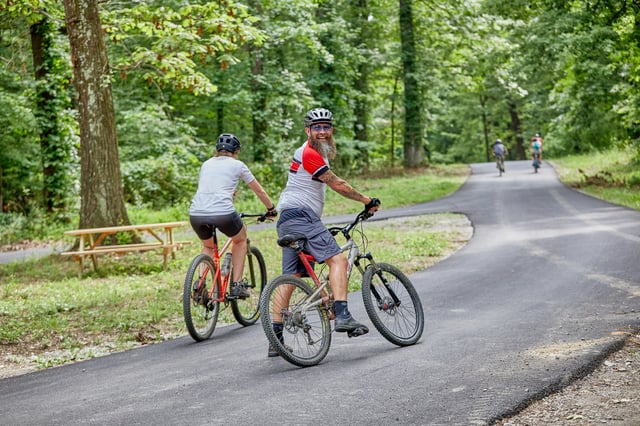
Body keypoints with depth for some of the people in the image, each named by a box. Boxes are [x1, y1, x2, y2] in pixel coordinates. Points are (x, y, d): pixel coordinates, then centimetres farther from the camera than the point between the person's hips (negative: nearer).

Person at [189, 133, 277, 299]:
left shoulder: (206, 164, 25)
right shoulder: (237, 165, 15)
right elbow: (259, 190, 23)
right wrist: (271, 209, 38)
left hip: (196, 214, 4)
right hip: (222, 213, -4)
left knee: (208, 246, 32)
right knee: (240, 240, 27)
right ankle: (237, 284, 18)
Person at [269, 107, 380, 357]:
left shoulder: (319, 153, 24)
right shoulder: (309, 153, -10)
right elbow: (338, 185, -11)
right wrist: (367, 201, -1)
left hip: (289, 222, 11)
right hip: (300, 217, -10)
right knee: (338, 259, -19)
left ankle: (276, 339, 6)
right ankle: (342, 316, -32)